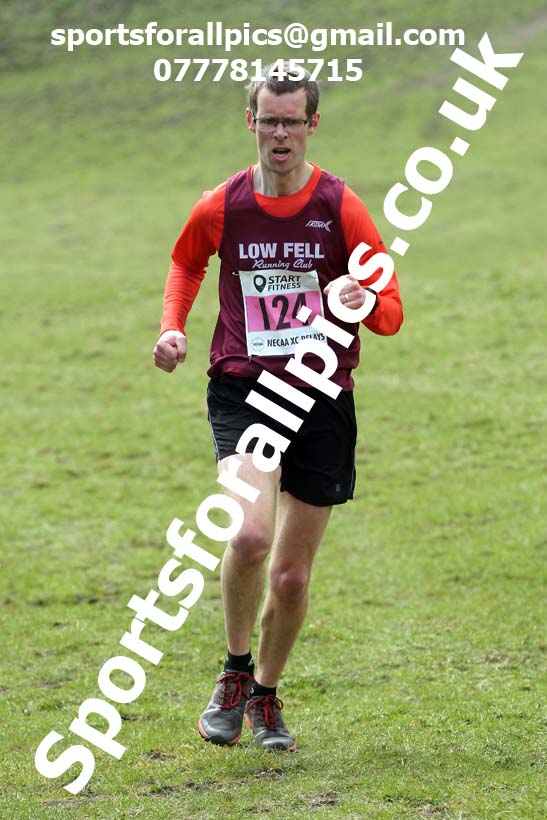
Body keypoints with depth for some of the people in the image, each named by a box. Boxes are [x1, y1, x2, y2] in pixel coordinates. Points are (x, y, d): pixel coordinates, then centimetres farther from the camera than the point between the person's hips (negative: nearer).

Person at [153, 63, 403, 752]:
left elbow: (391, 314, -1)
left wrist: (365, 302, -24)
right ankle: (235, 672, 0)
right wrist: (172, 328, 7)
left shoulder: (341, 208, -3)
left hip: (322, 399, 1)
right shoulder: (220, 208, 1)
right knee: (250, 534, -25)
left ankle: (266, 695, 31)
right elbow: (186, 264, 24)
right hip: (242, 391, 0)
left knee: (292, 577, 5)